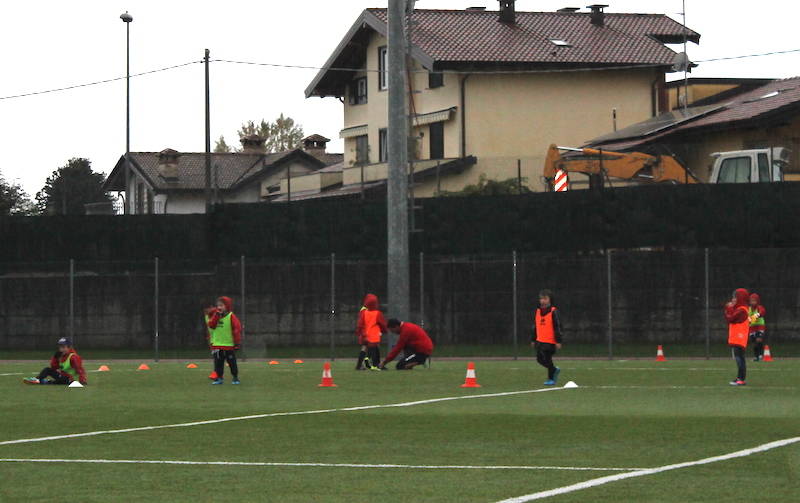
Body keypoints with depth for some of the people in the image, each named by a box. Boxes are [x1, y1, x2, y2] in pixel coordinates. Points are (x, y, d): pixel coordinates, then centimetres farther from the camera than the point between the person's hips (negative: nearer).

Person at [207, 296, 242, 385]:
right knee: (218, 362, 4)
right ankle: (219, 378, 11)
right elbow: (211, 325, -4)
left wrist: (237, 342, -13)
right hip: (217, 345, 4)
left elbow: (237, 329, -9)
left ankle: (235, 378, 13)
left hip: (229, 345, -4)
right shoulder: (216, 316, 9)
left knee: (232, 362, 3)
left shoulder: (231, 316, -7)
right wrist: (216, 316, -15)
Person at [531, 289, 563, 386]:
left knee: (547, 359, -5)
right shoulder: (538, 311, 10)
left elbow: (558, 327, -11)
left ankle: (551, 379, 11)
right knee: (540, 359, 8)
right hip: (540, 341, 7)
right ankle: (555, 370, 30)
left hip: (550, 341, -7)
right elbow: (535, 327, 19)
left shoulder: (553, 312, -10)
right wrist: (533, 340, 20)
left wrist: (558, 341, -14)